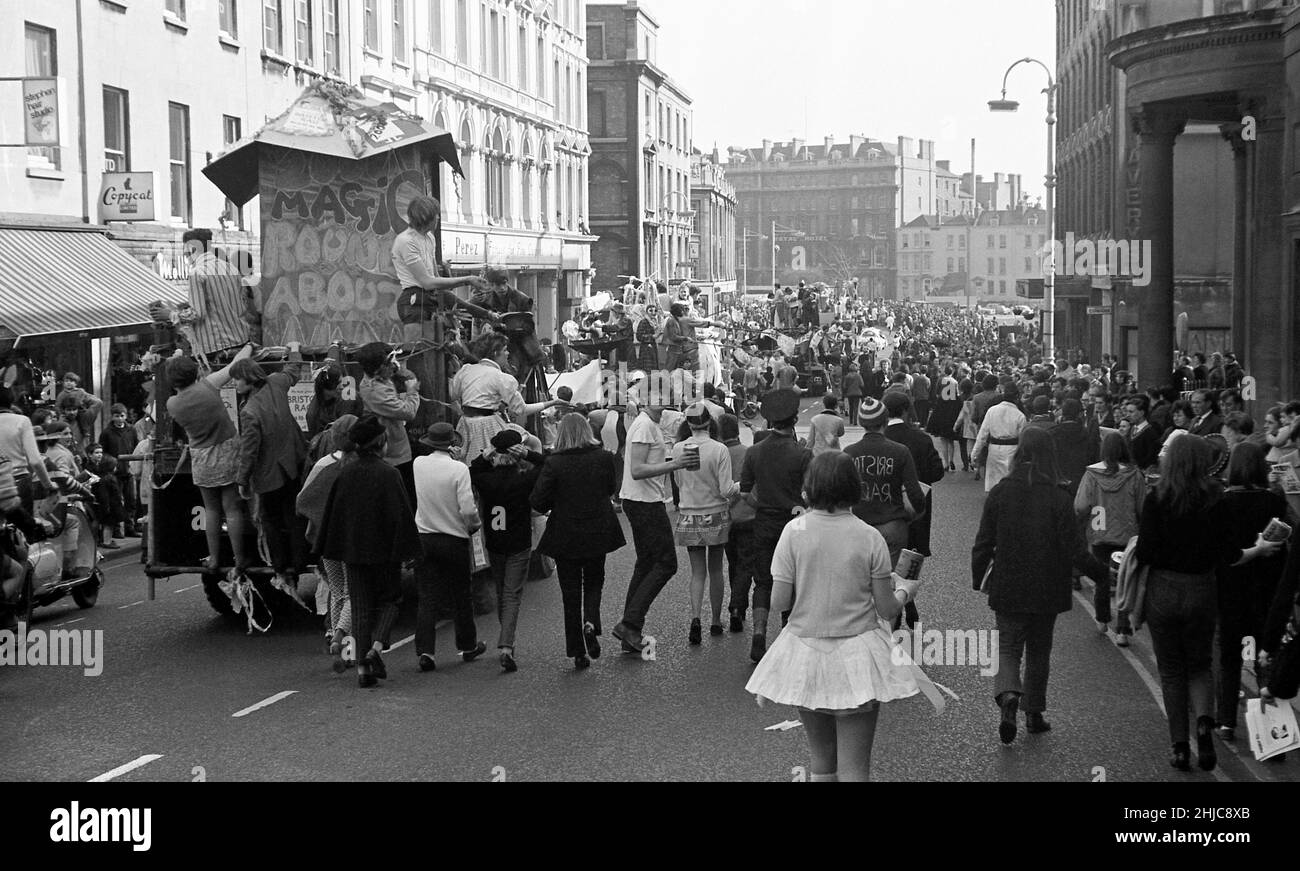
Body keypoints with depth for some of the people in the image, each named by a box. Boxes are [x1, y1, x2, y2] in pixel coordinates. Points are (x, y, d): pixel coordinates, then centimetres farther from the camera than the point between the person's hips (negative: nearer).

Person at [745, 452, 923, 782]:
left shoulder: (794, 531, -8)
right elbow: (887, 610, -3)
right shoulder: (870, 537, -8)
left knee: (821, 764, 17)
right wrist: (904, 589, 18)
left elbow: (779, 601, -7)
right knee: (854, 768, 2)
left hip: (805, 651, 1)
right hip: (857, 653, -1)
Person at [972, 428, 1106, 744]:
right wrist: (1102, 575, 3)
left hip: (1007, 588, 0)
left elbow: (984, 542, -3)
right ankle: (1034, 713, 23)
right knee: (1039, 652, 16)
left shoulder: (1000, 492, -8)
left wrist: (978, 578, 12)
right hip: (1046, 590, 0)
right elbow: (1074, 549, -12)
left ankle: (1008, 697, -18)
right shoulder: (1057, 497, -13)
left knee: (1009, 648, 9)